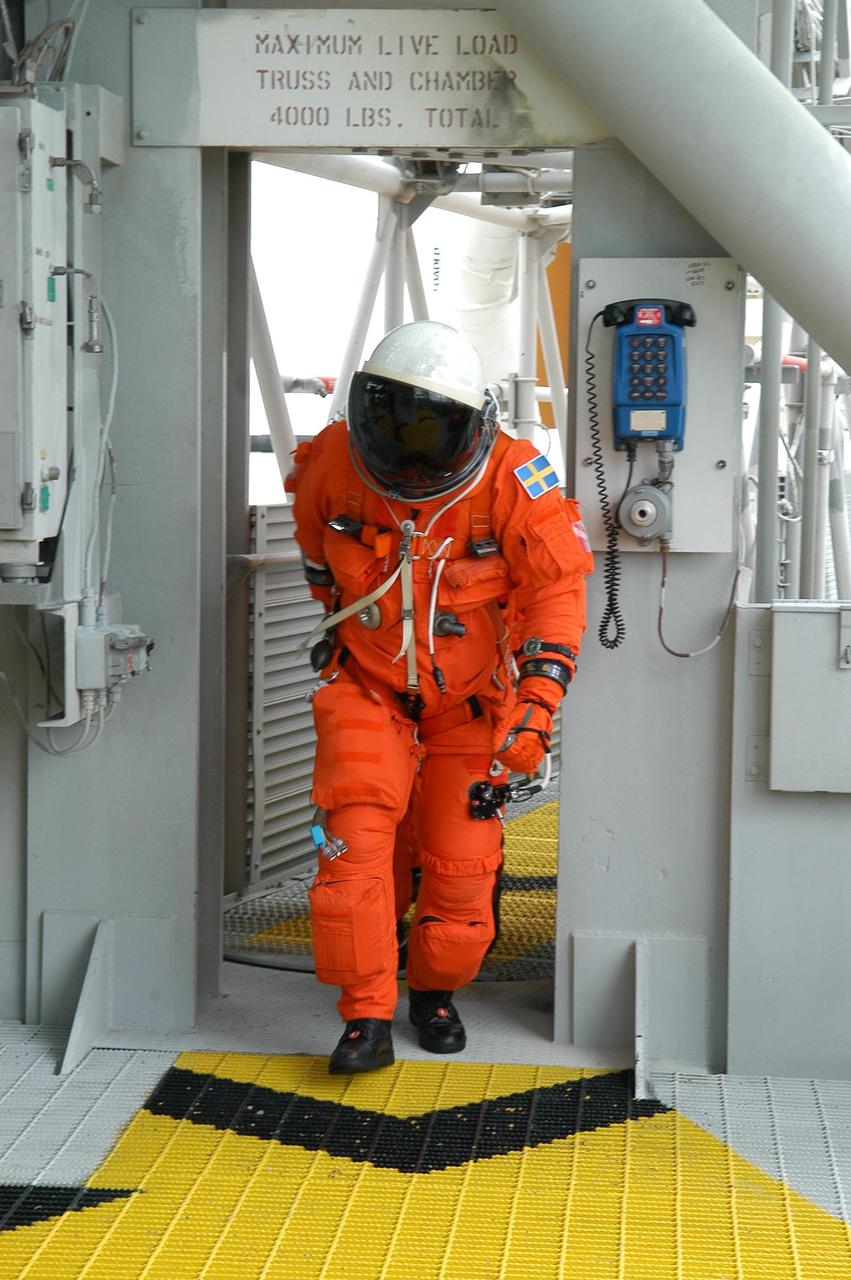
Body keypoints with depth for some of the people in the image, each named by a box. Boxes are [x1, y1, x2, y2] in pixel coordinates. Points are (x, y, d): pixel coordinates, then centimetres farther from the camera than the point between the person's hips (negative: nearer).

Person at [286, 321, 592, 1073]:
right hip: (368, 691, 1)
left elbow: (556, 590, -16)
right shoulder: (333, 469, -14)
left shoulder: (512, 483, -20)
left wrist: (535, 707, -25)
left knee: (461, 862, 1)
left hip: (472, 699, 0)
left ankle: (436, 991, 27)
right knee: (356, 840, -16)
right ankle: (367, 1019, -9)